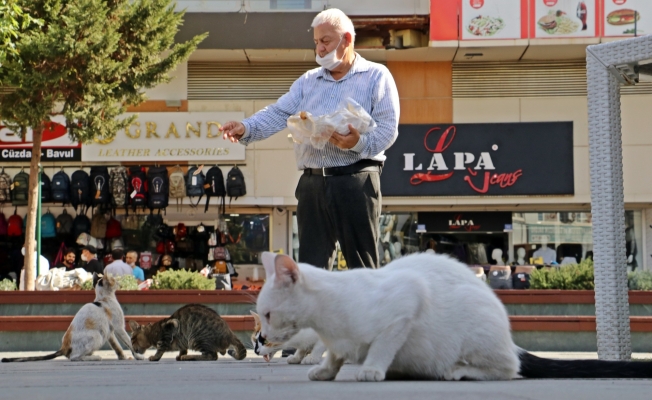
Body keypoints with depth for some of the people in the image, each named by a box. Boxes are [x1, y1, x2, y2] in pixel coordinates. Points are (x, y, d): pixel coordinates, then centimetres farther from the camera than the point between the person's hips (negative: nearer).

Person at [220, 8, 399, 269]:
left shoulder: (376, 77, 5)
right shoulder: (308, 81, 19)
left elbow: (388, 129, -4)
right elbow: (278, 114, 7)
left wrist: (359, 143, -23)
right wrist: (246, 128, -12)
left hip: (356, 181, -4)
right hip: (312, 183, 5)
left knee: (362, 267, -1)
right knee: (310, 265, 5)